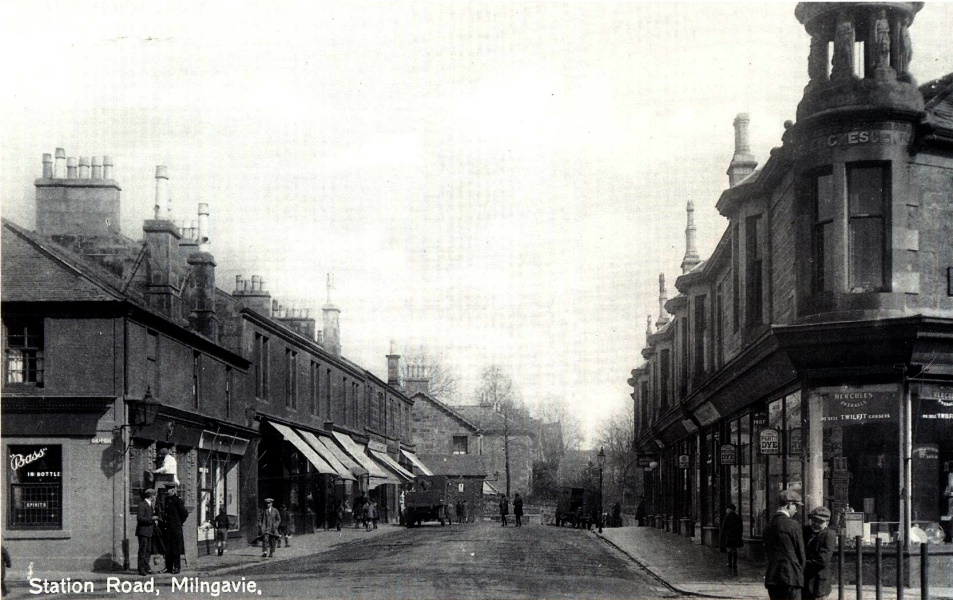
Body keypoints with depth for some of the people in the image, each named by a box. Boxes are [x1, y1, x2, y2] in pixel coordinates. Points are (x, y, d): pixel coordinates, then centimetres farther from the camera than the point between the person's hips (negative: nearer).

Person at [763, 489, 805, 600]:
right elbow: (801, 553, -2)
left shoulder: (768, 525, 11)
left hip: (771, 577, 7)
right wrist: (800, 573, 14)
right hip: (790, 578, -7)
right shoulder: (792, 525, -9)